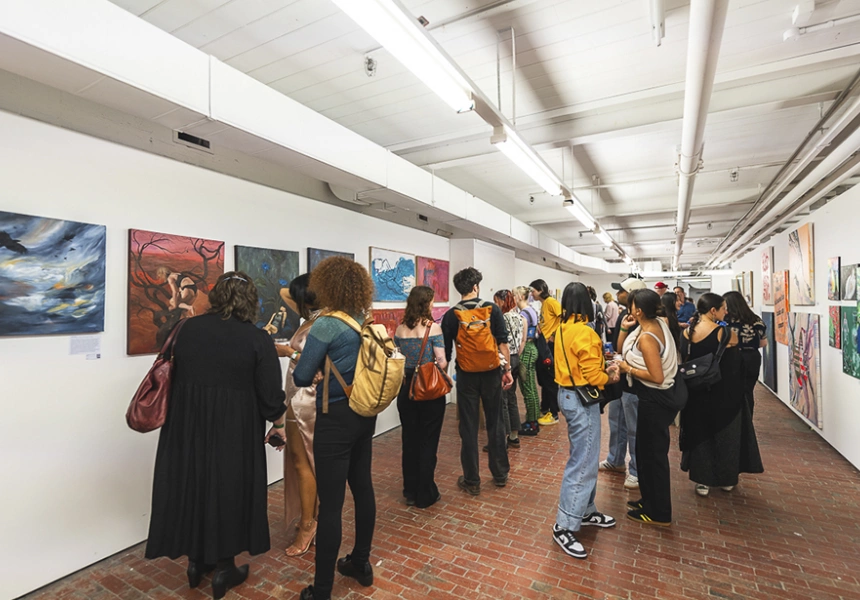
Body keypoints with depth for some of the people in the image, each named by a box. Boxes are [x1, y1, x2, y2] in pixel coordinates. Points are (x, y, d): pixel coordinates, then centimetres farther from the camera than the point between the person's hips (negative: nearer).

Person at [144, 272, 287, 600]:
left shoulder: (188, 328, 0)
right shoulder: (257, 338, -14)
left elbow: (176, 374, 11)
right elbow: (270, 392, -13)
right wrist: (278, 423, 3)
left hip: (188, 423, 4)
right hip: (234, 428, -4)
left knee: (193, 484, 19)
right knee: (228, 488, 12)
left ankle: (196, 560, 36)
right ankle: (224, 568, 26)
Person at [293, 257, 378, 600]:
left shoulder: (326, 324, -17)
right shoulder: (366, 322, 3)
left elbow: (301, 377, -13)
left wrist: (317, 375, 7)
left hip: (336, 419, -7)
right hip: (364, 414, 8)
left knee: (330, 503, 3)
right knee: (363, 488, 19)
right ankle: (361, 563, 38)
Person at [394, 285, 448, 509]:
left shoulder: (400, 329, 1)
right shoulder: (432, 327, -13)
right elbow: (442, 363, -16)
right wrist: (443, 366, 5)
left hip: (406, 388, 5)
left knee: (409, 440, 14)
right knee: (428, 441, 8)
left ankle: (410, 492, 27)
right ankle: (425, 495, 19)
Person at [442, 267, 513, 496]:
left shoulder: (451, 315, -5)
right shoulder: (492, 309, -4)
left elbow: (445, 351, -2)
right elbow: (502, 342, -6)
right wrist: (507, 370, 2)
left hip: (466, 375, -1)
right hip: (491, 373, 1)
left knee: (468, 427, 8)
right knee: (495, 423, 14)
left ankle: (472, 481, 17)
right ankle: (500, 474, 27)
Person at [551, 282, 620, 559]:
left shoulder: (562, 329, 6)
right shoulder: (584, 332, -20)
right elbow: (593, 376, -20)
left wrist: (604, 369, 10)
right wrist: (611, 378, -1)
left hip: (567, 394, 9)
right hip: (581, 401, -9)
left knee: (585, 457, 21)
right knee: (583, 463, -1)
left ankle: (585, 510, 36)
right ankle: (564, 527, 8)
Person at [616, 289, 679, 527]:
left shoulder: (646, 338, -26)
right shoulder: (659, 323, 3)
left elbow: (657, 377, -28)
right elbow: (623, 349, 10)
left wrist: (628, 368, -18)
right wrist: (624, 329, -4)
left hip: (655, 400, -10)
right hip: (656, 397, 10)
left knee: (653, 454, 5)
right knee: (646, 450, 22)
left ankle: (659, 513, 22)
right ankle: (650, 500, 38)